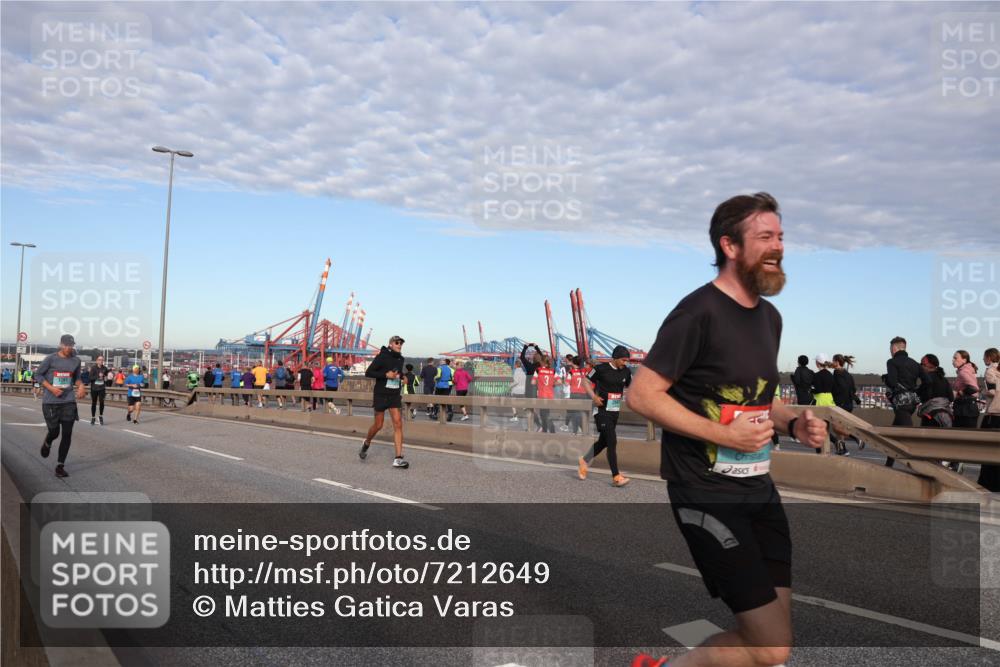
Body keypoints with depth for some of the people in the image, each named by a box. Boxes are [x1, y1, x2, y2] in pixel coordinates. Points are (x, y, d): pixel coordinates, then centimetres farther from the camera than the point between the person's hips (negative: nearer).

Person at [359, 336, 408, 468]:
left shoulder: (400, 359, 9)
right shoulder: (382, 357, -9)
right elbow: (368, 373, -12)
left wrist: (400, 376, 6)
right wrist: (386, 375, -20)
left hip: (395, 395, 4)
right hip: (381, 395, -4)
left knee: (398, 424, -8)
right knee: (378, 425, 4)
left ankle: (398, 459, -10)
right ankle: (366, 443, 37)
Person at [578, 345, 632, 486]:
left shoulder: (626, 371, 4)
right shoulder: (601, 368, -12)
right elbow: (586, 381, -4)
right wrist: (594, 397, -17)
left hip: (615, 411, 7)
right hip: (602, 410, -7)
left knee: (604, 441, 15)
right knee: (612, 441, -12)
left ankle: (584, 461, 37)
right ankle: (616, 477, -8)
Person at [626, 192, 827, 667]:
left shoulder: (770, 316, 12)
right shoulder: (699, 311, -15)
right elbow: (642, 395, -17)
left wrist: (794, 423, 3)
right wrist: (724, 435, -20)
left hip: (759, 488, 9)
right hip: (707, 495, -9)